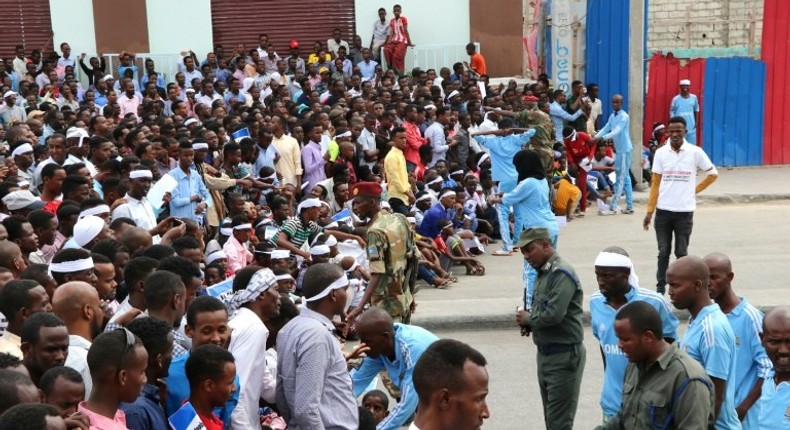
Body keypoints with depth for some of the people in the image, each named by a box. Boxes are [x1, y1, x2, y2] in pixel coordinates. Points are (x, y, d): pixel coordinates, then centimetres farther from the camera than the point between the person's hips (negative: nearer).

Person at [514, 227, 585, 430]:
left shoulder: (561, 273, -19)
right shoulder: (542, 272, 10)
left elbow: (553, 314, -27)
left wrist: (528, 319, -9)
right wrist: (529, 323, -1)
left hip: (564, 354, -9)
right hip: (545, 352, 9)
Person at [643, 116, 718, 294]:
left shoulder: (695, 152, -3)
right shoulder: (660, 153, 1)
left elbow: (713, 174, 9)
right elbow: (655, 183, 4)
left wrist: (695, 190, 4)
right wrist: (649, 211, 0)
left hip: (685, 211, -1)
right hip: (663, 211, 1)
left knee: (681, 252, 5)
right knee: (663, 252, 6)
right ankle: (660, 288, 15)